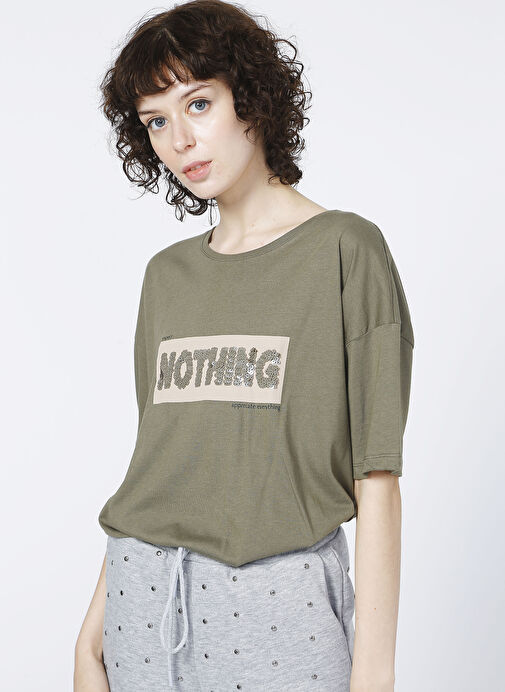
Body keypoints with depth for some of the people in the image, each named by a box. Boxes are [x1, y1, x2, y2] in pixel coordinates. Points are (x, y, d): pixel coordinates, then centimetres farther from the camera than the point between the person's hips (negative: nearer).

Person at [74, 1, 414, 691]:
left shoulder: (346, 249, -6)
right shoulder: (167, 274, 9)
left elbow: (376, 479, -10)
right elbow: (155, 456, 11)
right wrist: (93, 630, 9)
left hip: (280, 598, -4)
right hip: (143, 597, 5)